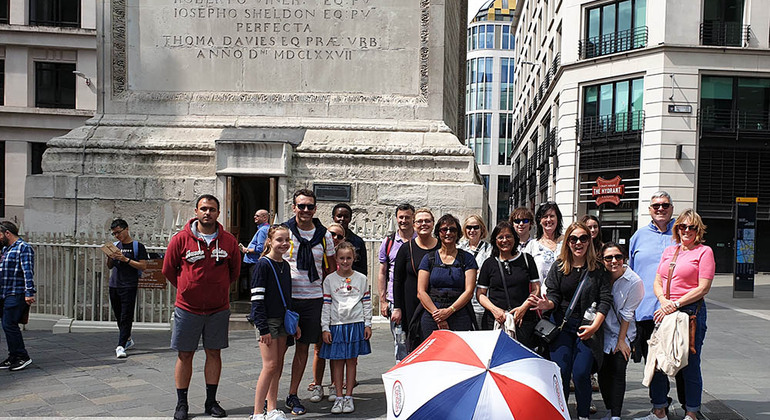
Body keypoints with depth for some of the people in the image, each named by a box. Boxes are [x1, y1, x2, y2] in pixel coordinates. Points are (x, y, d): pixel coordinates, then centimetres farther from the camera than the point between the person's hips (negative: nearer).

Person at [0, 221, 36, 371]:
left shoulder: (23, 248, -9)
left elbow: (28, 272, -17)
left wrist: (29, 293, -24)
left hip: (16, 295, -9)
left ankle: (22, 357, -4)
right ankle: (13, 358, 16)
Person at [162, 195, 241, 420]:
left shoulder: (229, 240, -1)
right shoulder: (180, 239, -6)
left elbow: (235, 271, 13)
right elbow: (168, 269, 6)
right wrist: (187, 289, 10)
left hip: (218, 309, 2)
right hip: (187, 308, -1)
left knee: (214, 353, 8)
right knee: (185, 355, 5)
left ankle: (211, 402, 20)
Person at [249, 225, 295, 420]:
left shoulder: (285, 265, 11)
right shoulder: (263, 265, -11)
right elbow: (257, 298, -15)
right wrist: (263, 328, -18)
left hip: (283, 320, 7)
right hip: (267, 320, -7)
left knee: (278, 366, 9)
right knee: (270, 365, -9)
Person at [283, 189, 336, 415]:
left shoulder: (324, 235, 6)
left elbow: (331, 269, 14)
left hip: (314, 298, 2)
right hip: (286, 297, -2)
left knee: (303, 346, 8)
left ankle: (292, 395, 18)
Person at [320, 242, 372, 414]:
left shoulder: (361, 278, 5)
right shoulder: (329, 280, 2)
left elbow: (367, 303, 8)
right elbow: (326, 305, 2)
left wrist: (367, 324, 4)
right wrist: (325, 328, -2)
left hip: (356, 324, 0)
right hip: (336, 325, 0)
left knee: (351, 361, 6)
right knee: (337, 361, 3)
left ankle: (349, 397, 14)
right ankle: (339, 397, 13)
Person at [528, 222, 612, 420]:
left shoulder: (598, 268, 2)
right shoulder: (558, 267, 6)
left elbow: (605, 299, -2)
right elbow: (554, 296, 4)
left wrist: (594, 326, -12)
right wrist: (547, 304, -20)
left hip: (588, 327, -1)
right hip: (562, 324, 2)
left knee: (581, 373, -9)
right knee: (560, 372, -3)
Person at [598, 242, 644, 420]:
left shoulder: (634, 282, -16)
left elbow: (627, 314, -11)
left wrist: (621, 340, -7)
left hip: (623, 334, -3)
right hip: (603, 332, 3)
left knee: (618, 373, -7)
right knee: (603, 372, 3)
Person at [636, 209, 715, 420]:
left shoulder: (704, 252, -2)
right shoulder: (669, 251, 15)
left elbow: (703, 288, -9)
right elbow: (657, 282, 14)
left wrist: (676, 304, -15)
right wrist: (664, 301, -5)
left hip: (691, 311, -5)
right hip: (665, 312, 5)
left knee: (690, 363, 2)